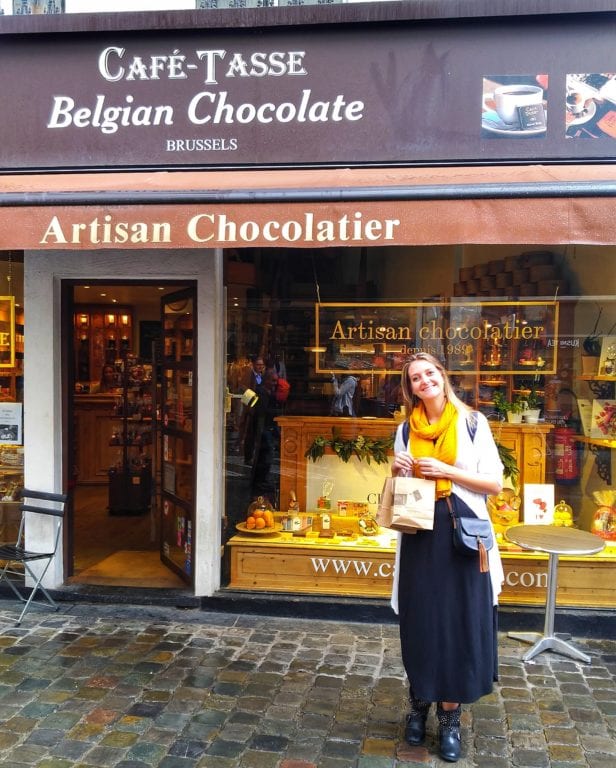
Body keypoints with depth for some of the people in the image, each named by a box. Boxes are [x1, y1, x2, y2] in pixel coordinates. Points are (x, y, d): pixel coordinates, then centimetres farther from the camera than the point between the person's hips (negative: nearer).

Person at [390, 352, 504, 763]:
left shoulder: (473, 422, -2)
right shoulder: (406, 430, 8)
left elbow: (496, 483, -5)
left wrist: (447, 471, -15)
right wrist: (398, 472, -5)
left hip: (462, 534, -2)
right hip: (420, 535, 3)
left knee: (459, 624, 3)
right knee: (420, 623, 9)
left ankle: (450, 718, 17)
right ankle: (419, 705, 27)